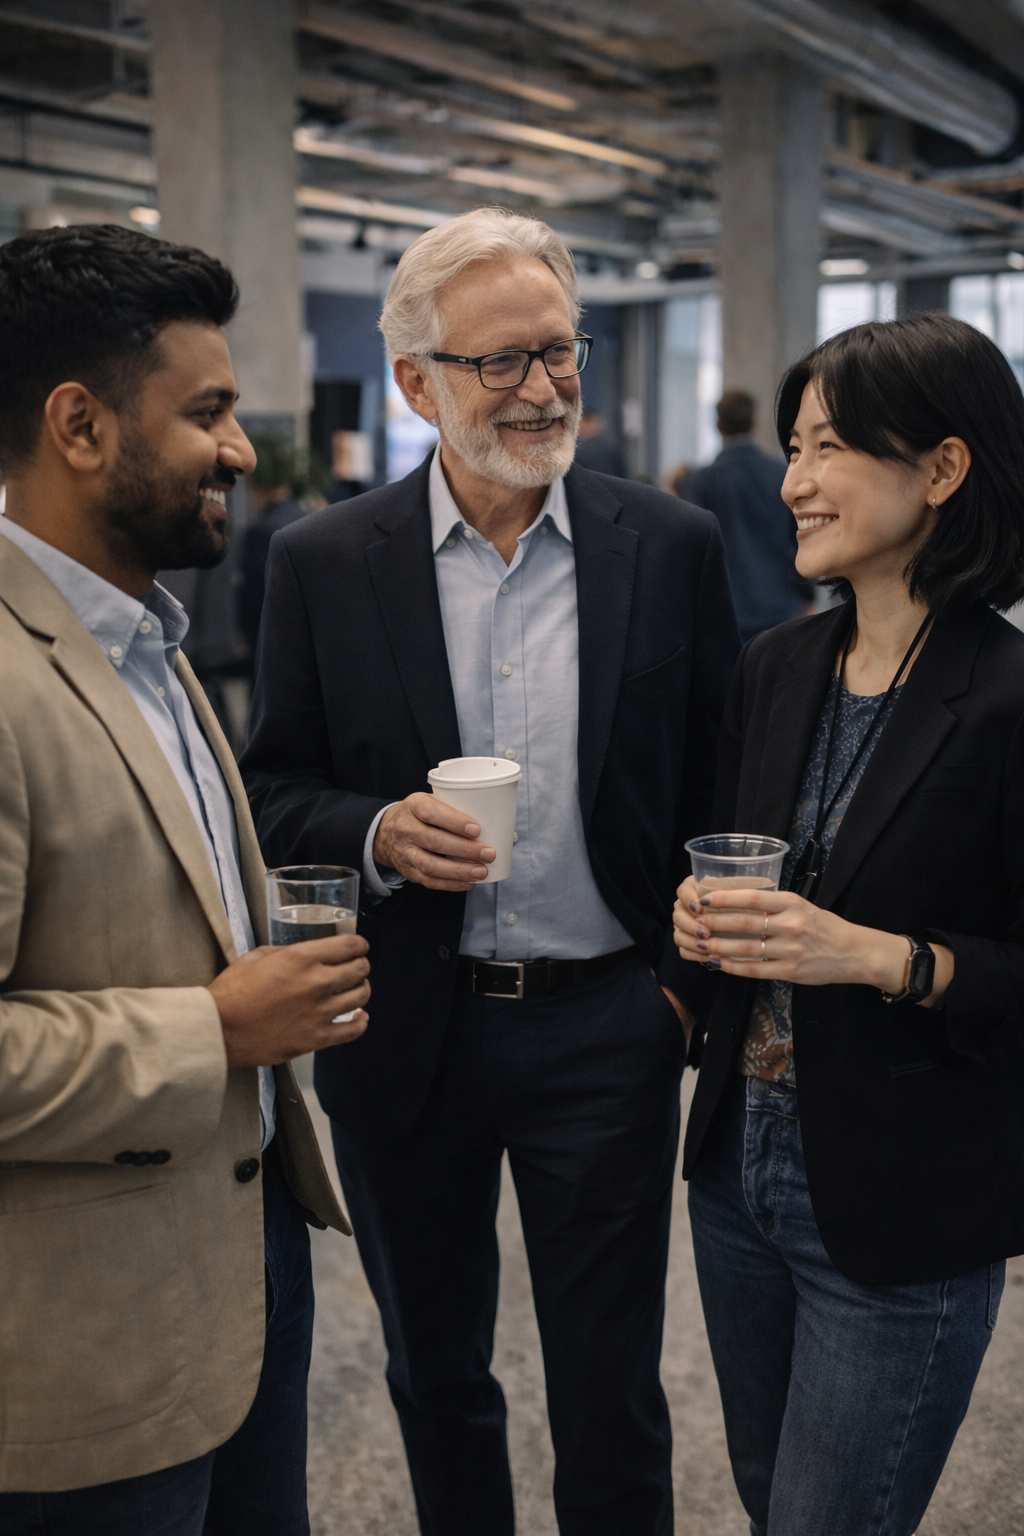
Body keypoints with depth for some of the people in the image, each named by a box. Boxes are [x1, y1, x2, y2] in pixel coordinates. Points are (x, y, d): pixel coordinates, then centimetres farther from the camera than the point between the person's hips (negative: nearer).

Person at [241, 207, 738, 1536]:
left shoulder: (672, 547, -4)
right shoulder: (324, 562, -4)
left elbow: (712, 786, 2)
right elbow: (274, 789, 1)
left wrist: (700, 985, -1)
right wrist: (378, 832, -19)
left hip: (606, 1029, 0)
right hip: (406, 1032, 1)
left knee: (611, 1398, 14)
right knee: (434, 1377, 22)